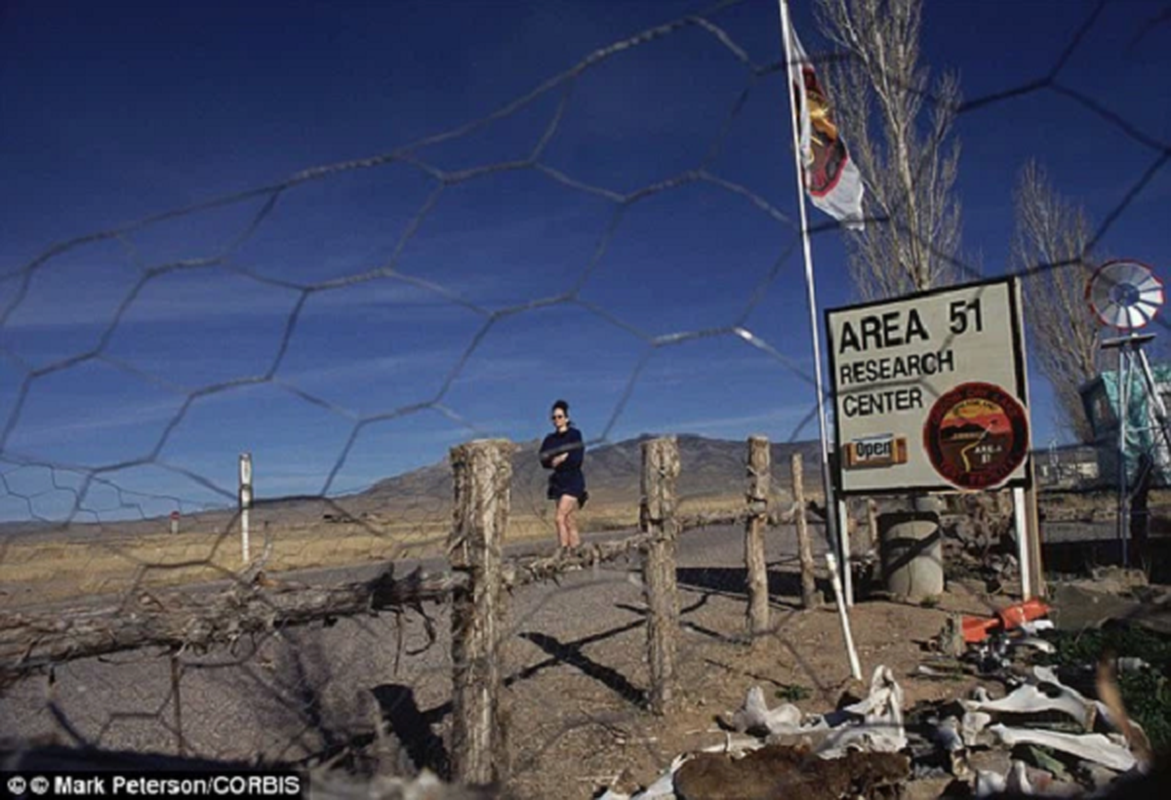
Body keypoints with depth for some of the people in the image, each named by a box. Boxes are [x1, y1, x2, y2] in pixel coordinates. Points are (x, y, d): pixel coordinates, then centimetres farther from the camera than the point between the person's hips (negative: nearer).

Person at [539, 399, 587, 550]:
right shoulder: (550, 439, 12)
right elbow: (544, 461, 1)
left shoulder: (574, 434, -3)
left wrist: (558, 461, -7)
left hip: (573, 481, -6)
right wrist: (563, 457, -12)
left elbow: (577, 460, -13)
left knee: (560, 517, -16)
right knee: (568, 520, 5)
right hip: (558, 482, 6)